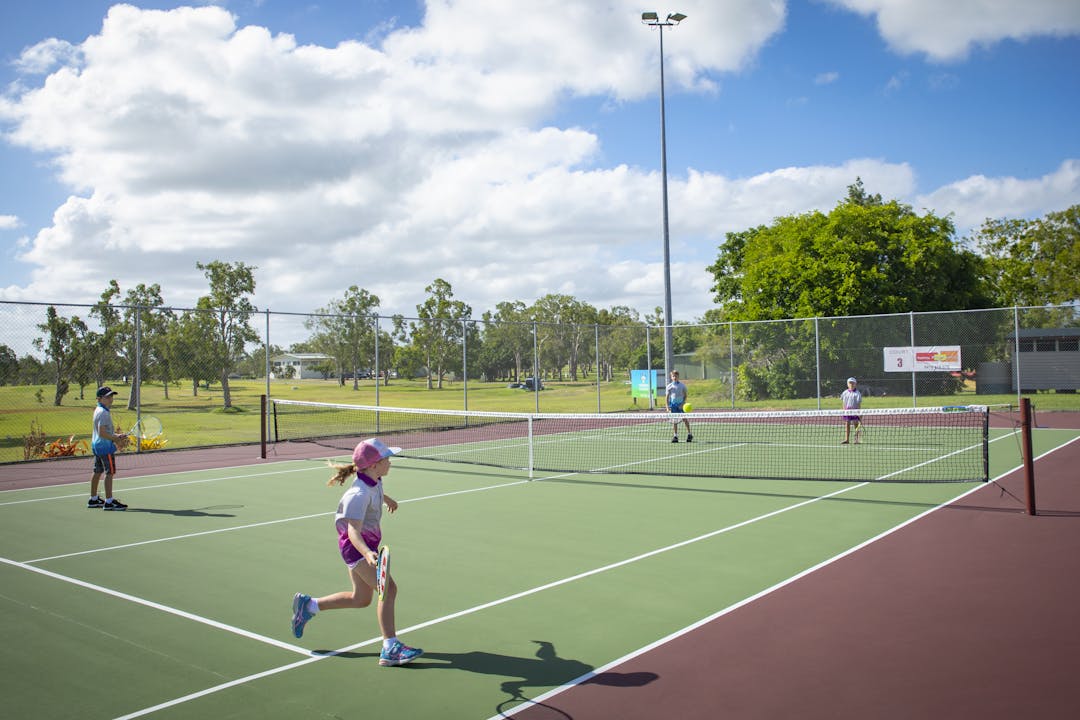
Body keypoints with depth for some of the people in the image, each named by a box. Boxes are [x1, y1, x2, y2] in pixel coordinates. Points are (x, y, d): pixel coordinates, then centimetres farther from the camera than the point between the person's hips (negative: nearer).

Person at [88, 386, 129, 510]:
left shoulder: (98, 410, 13)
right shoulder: (103, 413, -19)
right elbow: (102, 433, -24)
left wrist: (117, 435, 12)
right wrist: (116, 439, -16)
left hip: (97, 445, 11)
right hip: (105, 446, -11)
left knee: (97, 472, 17)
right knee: (109, 473, -7)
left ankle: (93, 499, 27)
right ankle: (109, 502, -6)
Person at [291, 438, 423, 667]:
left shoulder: (375, 481, -1)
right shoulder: (359, 495, -28)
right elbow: (353, 530, -34)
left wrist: (386, 499, 45)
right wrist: (367, 553, -51)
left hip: (367, 543, 10)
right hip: (356, 545, -10)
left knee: (361, 599, 17)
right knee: (388, 588, -18)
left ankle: (308, 605, 30)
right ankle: (390, 649, -14)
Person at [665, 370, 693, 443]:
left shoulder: (682, 385, 0)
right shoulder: (669, 386, 1)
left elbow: (685, 395, 4)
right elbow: (667, 397, 3)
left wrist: (683, 403, -10)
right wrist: (667, 406, -5)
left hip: (681, 405, -1)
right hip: (673, 404, 1)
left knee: (684, 419, -7)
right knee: (675, 420, 2)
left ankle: (689, 434, 3)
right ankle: (675, 436, 8)